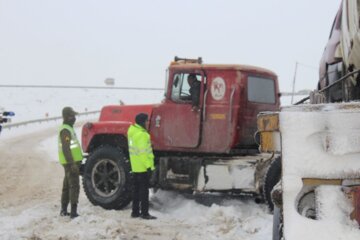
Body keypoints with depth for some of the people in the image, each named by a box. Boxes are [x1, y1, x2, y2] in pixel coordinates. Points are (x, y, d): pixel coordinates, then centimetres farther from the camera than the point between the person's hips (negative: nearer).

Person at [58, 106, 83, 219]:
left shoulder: (68, 128, 17)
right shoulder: (65, 130, -17)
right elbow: (66, 149, -24)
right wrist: (72, 164, -27)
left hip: (71, 163, 11)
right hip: (71, 163, -11)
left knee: (67, 186, 15)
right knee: (74, 186, -11)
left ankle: (64, 210, 23)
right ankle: (73, 212, -13)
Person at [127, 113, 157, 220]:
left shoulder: (132, 131, 12)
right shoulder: (141, 134, -19)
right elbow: (143, 152, -23)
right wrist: (149, 166, -20)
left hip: (135, 167, 9)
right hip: (143, 167, -9)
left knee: (136, 189, 14)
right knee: (144, 190, -5)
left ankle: (135, 211, 19)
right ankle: (144, 213, -3)